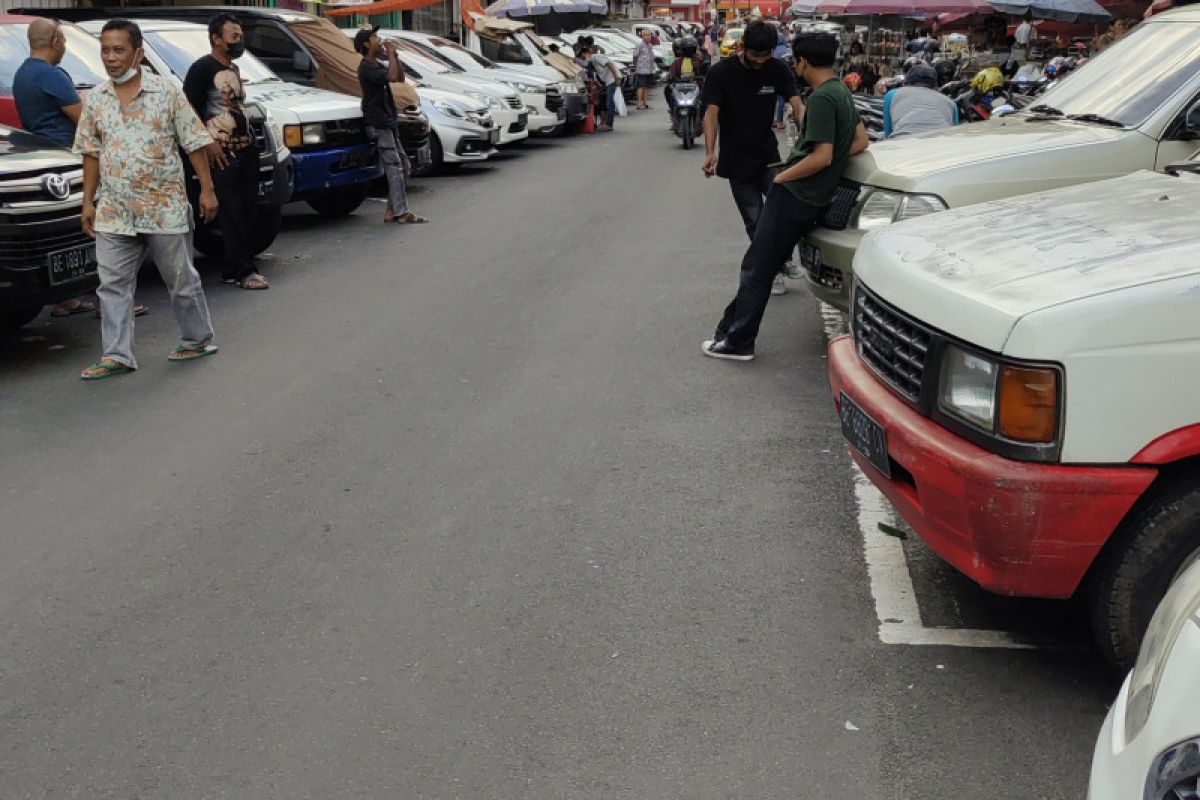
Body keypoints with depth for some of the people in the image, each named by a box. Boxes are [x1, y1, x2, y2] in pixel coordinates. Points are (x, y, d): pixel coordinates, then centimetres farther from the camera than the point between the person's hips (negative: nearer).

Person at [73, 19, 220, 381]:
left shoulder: (166, 92, -5)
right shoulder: (95, 99, 6)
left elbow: (195, 144, -4)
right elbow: (91, 153, 12)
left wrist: (207, 190, -8)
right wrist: (88, 201, 9)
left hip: (165, 208, -4)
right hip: (114, 213, 4)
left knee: (181, 280, 8)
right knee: (113, 285, 3)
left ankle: (199, 339, 25)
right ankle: (117, 356, 9)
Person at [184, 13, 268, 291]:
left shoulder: (234, 69, 19)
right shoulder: (203, 68, -7)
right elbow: (190, 109, -12)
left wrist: (250, 138, 17)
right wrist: (208, 143, -18)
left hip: (246, 148, 8)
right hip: (222, 152, -8)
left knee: (246, 210, 7)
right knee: (232, 213, -7)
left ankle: (232, 270, 12)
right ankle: (243, 271, -5)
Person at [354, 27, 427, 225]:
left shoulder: (376, 66, 18)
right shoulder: (367, 67, -13)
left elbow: (400, 78, 19)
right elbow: (391, 76, -27)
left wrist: (394, 56, 8)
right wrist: (391, 53, -13)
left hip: (387, 123, 10)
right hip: (378, 125, -10)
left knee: (403, 166, 11)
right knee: (395, 168, -13)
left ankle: (392, 211, 13)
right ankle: (402, 213, -15)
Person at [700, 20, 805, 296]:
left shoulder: (777, 70, -5)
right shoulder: (721, 73, -9)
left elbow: (796, 104, -14)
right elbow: (712, 113, -15)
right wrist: (710, 152, -30)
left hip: (768, 156, 2)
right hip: (736, 161, -1)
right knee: (755, 221, 2)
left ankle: (780, 261, 14)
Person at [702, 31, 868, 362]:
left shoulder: (821, 98, -18)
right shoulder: (842, 92, 12)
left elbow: (821, 157, -24)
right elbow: (860, 141, 19)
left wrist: (782, 177, -12)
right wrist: (837, 162, 11)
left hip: (796, 194, -10)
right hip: (813, 195, 10)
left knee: (758, 268, -3)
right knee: (761, 264, 17)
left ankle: (737, 341, 2)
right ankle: (733, 331, 23)